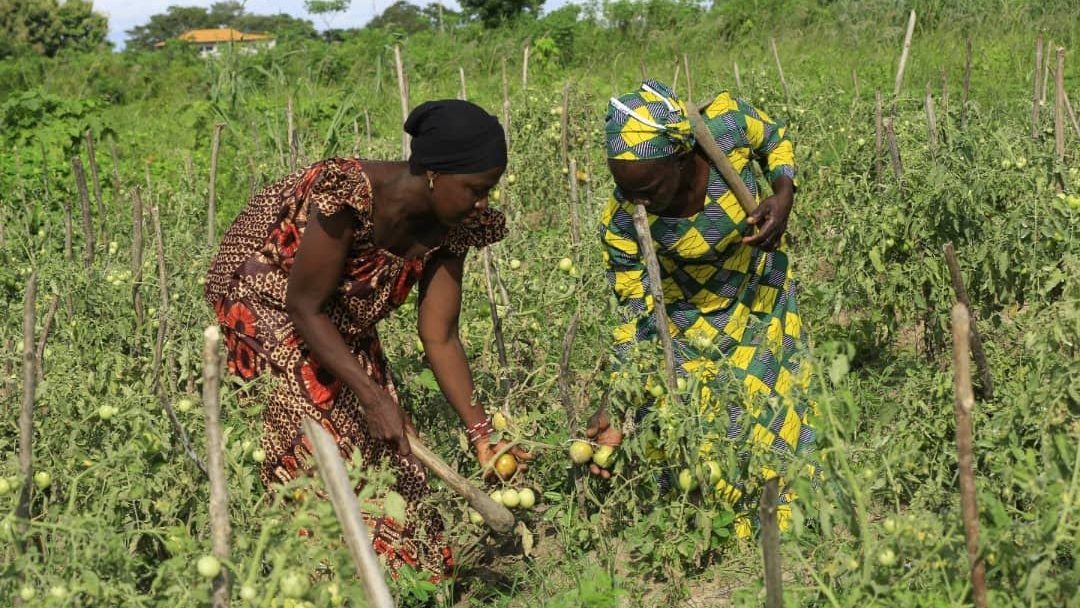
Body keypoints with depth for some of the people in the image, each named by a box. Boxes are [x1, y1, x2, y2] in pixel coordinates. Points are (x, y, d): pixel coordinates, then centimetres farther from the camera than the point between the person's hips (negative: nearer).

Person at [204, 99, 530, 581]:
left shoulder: (452, 225, -14)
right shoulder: (348, 195, -34)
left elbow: (439, 338, -9)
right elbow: (304, 308, -27)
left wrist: (481, 433, -16)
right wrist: (374, 397, -30)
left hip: (342, 322, 6)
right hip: (264, 293, -6)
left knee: (383, 441, -2)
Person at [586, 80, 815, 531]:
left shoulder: (728, 124, -31)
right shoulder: (622, 224, -31)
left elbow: (777, 142, -6)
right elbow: (639, 319, -20)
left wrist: (784, 196, -26)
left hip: (762, 300, 1)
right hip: (689, 315, -1)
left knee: (769, 422, 5)